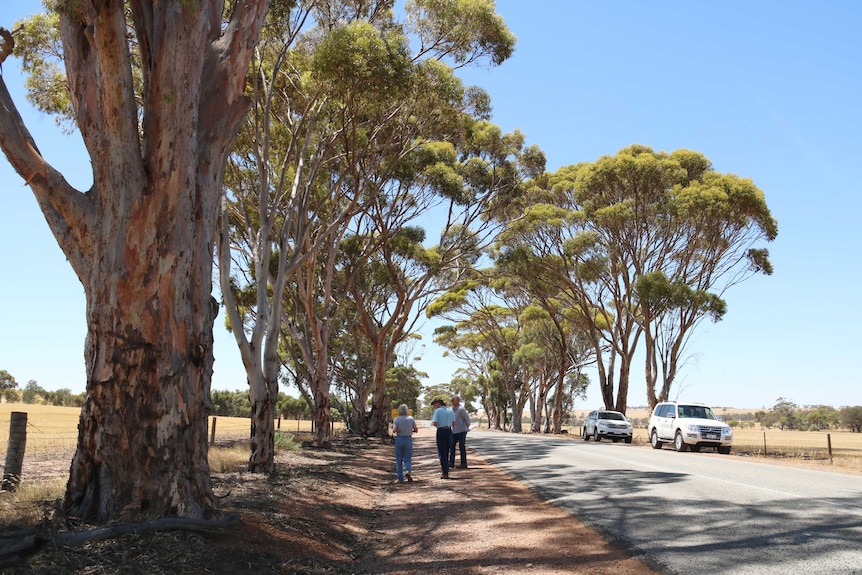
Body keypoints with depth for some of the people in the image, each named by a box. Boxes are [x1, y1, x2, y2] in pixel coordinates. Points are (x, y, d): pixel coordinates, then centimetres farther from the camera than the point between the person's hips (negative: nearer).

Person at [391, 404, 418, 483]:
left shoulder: (396, 419, -4)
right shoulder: (411, 419, 0)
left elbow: (394, 430, -16)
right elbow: (416, 430, 2)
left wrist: (393, 428, 6)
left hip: (399, 439, 0)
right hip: (408, 439, 0)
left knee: (399, 459, 9)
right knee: (408, 459, 7)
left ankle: (400, 478, 8)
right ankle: (407, 471, -22)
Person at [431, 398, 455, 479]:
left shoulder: (437, 411, -8)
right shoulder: (450, 411, 9)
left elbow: (435, 423, -15)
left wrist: (432, 421, 6)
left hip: (441, 432, -5)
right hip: (449, 431, 5)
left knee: (442, 453, 2)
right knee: (446, 452, 17)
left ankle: (445, 474, -2)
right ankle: (446, 472, 19)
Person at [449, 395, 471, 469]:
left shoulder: (461, 409, -17)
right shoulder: (452, 408, 7)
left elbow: (467, 418, -11)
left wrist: (467, 427, 3)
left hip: (461, 430, -8)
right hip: (454, 431, 8)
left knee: (462, 447, -2)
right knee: (452, 446, 6)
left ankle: (463, 464, 5)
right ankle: (451, 462, 11)